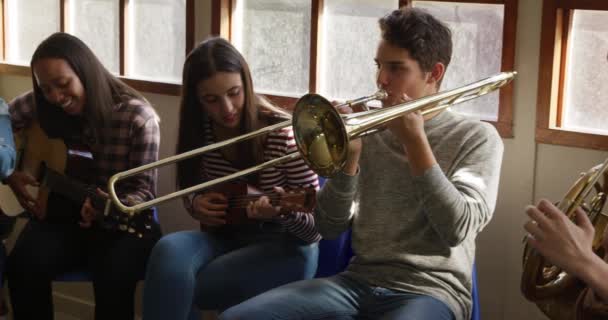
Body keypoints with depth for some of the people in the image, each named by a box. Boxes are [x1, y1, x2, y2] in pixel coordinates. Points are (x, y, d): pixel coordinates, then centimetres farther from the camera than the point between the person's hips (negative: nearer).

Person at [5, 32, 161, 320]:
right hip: (60, 214, 3)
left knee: (113, 275, -33)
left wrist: (113, 207, -35)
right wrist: (9, 174, -7)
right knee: (22, 266, -27)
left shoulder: (137, 116, -15)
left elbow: (144, 188, -14)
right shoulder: (39, 105, -3)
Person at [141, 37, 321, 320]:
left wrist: (283, 211, -34)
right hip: (224, 238, 5)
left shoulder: (283, 134, -16)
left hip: (283, 248, -5)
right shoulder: (200, 131, -2)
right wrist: (197, 204, -8)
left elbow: (316, 228, -12)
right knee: (169, 250, -29)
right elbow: (191, 193, 16)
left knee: (172, 291, -25)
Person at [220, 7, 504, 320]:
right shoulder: (369, 131, 10)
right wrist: (349, 156, -8)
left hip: (429, 290, -4)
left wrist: (415, 141, -11)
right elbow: (329, 227, 7)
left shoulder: (476, 138, 1)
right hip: (359, 281, 4)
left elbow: (457, 230, -13)